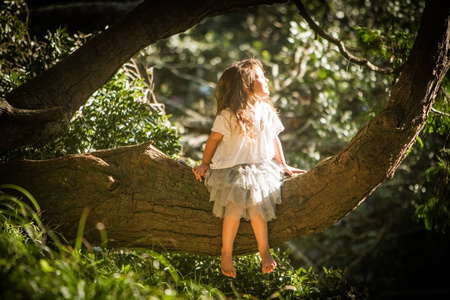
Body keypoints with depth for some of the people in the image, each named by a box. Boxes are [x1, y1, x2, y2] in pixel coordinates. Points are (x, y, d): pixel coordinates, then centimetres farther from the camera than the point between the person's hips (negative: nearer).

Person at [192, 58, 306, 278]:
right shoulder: (228, 115, -12)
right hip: (231, 169, -3)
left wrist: (283, 165, 16)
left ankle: (264, 251, 0)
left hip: (260, 167, 3)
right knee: (235, 206, -22)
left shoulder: (265, 109, 2)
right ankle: (226, 253, -3)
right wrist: (204, 164, 6)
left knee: (256, 206, -18)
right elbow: (214, 139, -1)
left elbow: (273, 138, 14)